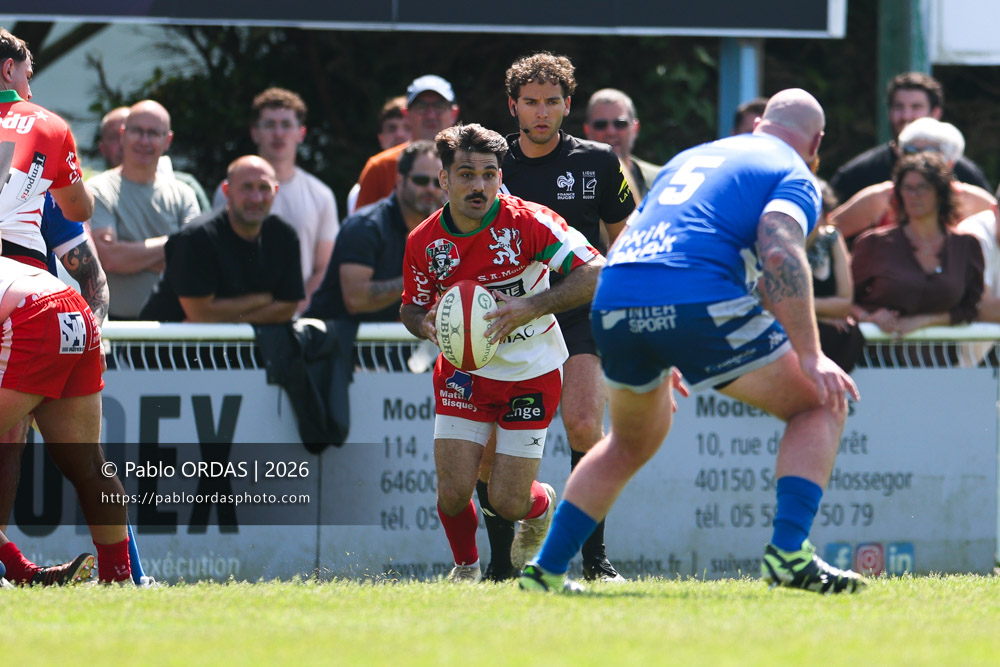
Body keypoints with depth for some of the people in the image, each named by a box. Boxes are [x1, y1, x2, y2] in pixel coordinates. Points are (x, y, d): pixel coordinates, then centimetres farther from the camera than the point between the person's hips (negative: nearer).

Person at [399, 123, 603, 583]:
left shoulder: (528, 222, -20)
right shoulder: (424, 241, -9)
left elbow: (596, 274, -27)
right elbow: (411, 307, 8)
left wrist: (532, 307, -37)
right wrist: (425, 323, -17)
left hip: (531, 373, -2)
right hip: (464, 371, 2)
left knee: (508, 502, -5)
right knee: (453, 491, -11)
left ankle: (541, 504, 34)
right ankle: (466, 567, 22)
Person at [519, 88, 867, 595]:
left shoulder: (691, 157, 31)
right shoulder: (794, 175, 10)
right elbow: (780, 252, -10)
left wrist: (656, 361, 43)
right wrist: (810, 357, -14)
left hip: (611, 304, 6)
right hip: (699, 302, -6)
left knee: (630, 443, 31)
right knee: (820, 407, 9)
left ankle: (547, 567, 26)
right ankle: (788, 552, -7)